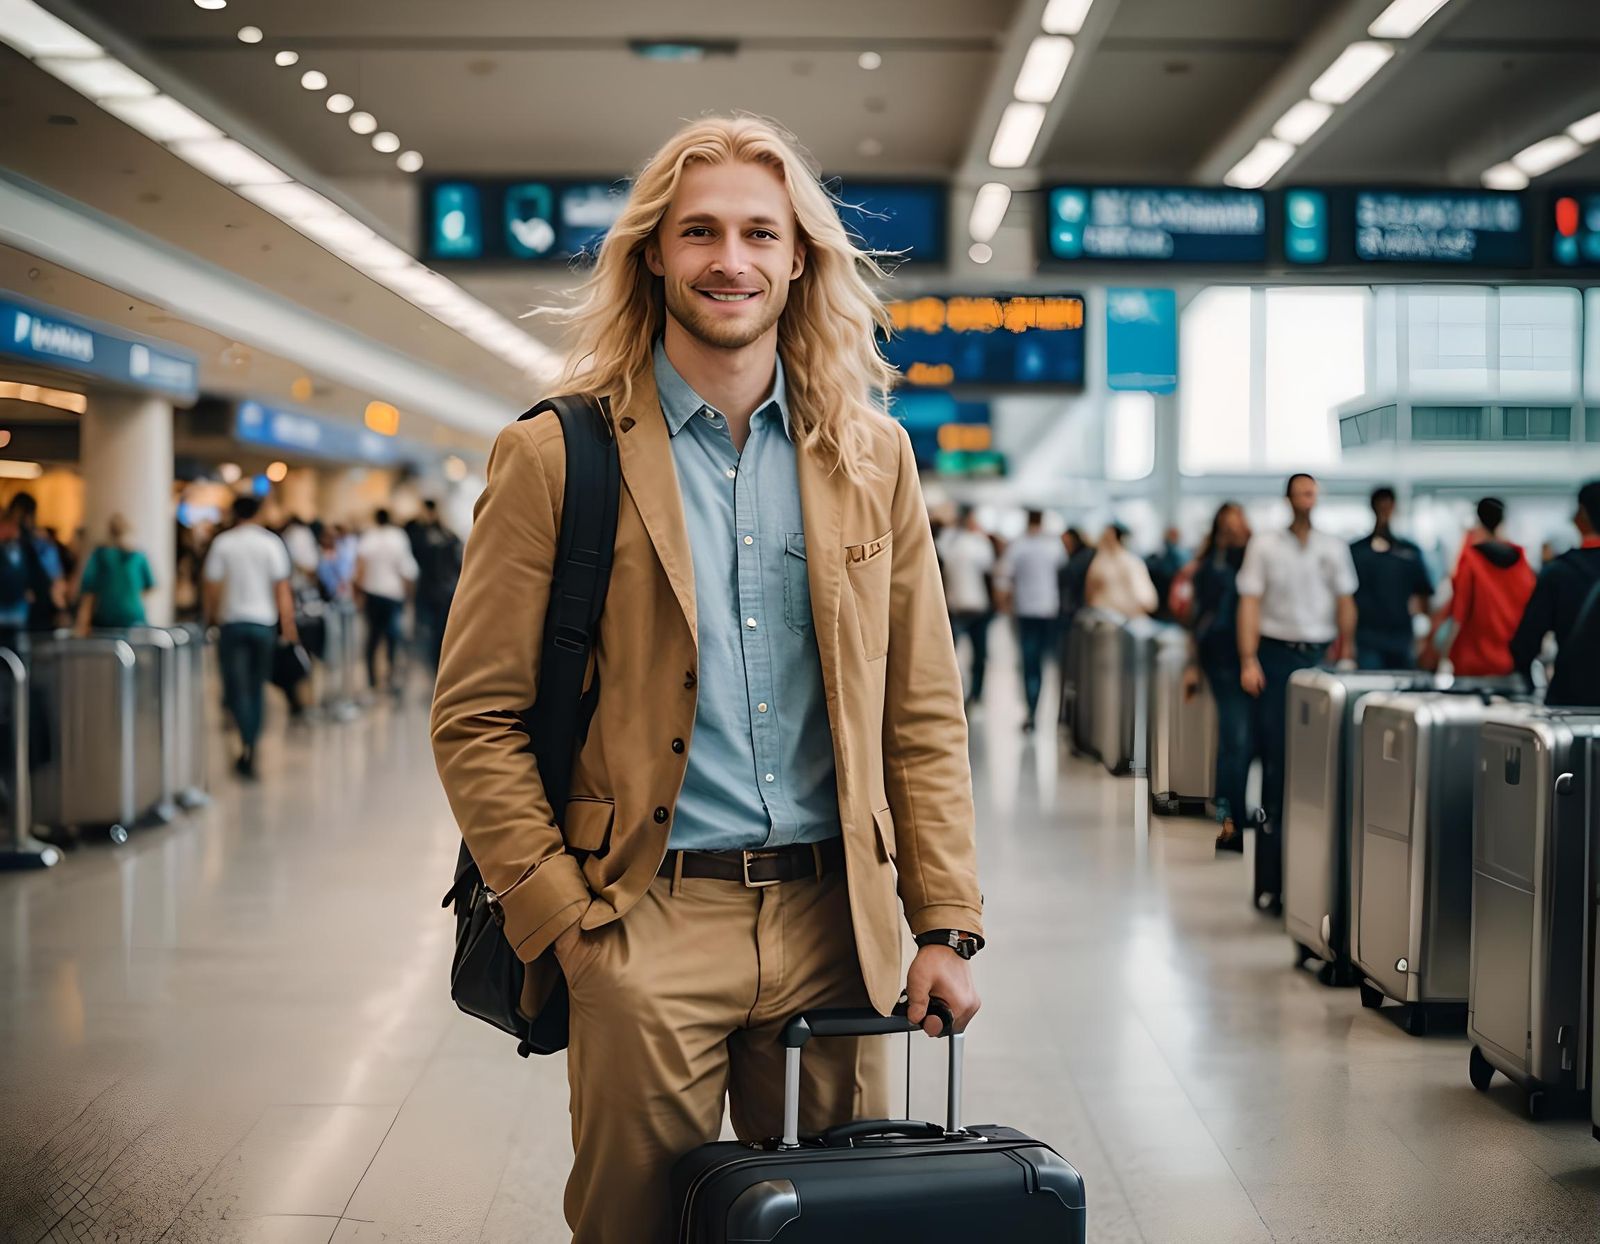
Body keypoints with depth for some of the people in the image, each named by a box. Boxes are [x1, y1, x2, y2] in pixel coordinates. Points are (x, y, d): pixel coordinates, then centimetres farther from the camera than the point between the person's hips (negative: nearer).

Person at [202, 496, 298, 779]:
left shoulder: (222, 543, -1)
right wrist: (288, 626, -1)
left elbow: (212, 587, -2)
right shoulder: (272, 543, -1)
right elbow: (282, 589, -4)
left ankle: (247, 746, -22)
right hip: (264, 622, 1)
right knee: (257, 687, 13)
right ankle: (250, 752, 18)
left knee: (237, 687, -2)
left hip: (232, 621, -1)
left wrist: (210, 619, 11)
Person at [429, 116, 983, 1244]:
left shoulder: (871, 455, 8)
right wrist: (561, 920, -9)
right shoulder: (559, 456, -2)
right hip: (644, 936, -2)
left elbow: (923, 711, 9)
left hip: (832, 926, 3)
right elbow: (475, 719, -2)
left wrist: (946, 925, 2)